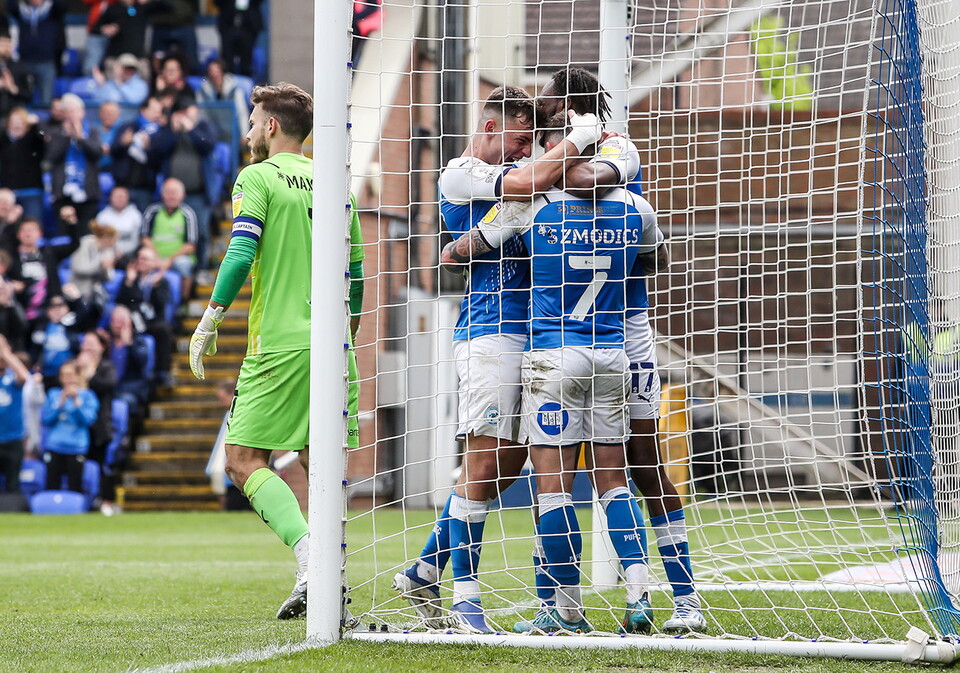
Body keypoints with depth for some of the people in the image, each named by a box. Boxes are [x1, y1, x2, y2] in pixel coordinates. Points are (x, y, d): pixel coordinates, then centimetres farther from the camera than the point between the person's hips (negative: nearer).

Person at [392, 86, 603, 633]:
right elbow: (531, 182, -18)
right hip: (489, 334, -9)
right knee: (484, 463, -10)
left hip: (527, 335, 9)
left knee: (507, 463, 9)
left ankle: (424, 572, 17)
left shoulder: (508, 171, 21)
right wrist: (579, 139, -5)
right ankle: (464, 592, -7)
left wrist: (597, 146, 6)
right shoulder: (461, 175, -6)